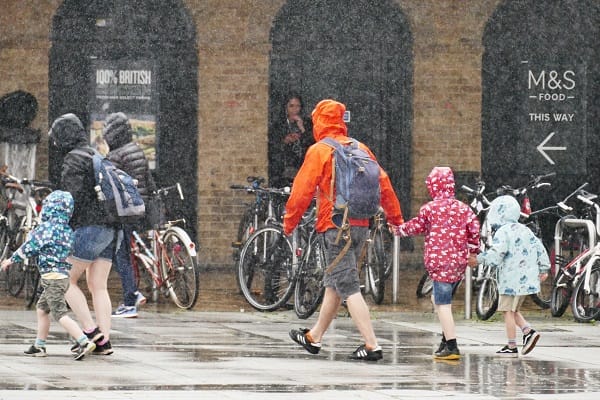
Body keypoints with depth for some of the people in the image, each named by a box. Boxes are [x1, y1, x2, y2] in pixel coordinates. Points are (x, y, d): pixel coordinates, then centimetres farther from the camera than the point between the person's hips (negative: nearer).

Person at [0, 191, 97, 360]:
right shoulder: (68, 230, 11)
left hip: (51, 276, -9)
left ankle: (84, 342, -23)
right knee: (41, 308, 20)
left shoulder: (46, 228, -13)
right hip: (64, 275, 9)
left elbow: (29, 248, -10)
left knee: (60, 314, -12)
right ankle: (39, 346, 25)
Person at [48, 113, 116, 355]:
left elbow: (72, 197, -16)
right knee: (98, 287, 6)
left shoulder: (73, 159, -8)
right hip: (109, 230, 8)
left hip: (88, 227, -8)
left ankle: (90, 330, -8)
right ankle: (104, 341, -1)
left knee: (67, 280, 1)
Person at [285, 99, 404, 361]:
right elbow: (383, 184, 12)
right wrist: (396, 219, 19)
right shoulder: (360, 149, 11)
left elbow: (302, 189, -7)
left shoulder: (319, 151, -7)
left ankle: (372, 345, -16)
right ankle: (314, 337, 32)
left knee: (348, 287, -8)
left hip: (335, 226, -7)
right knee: (334, 283, 19)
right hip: (361, 225, 7)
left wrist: (289, 221, 4)